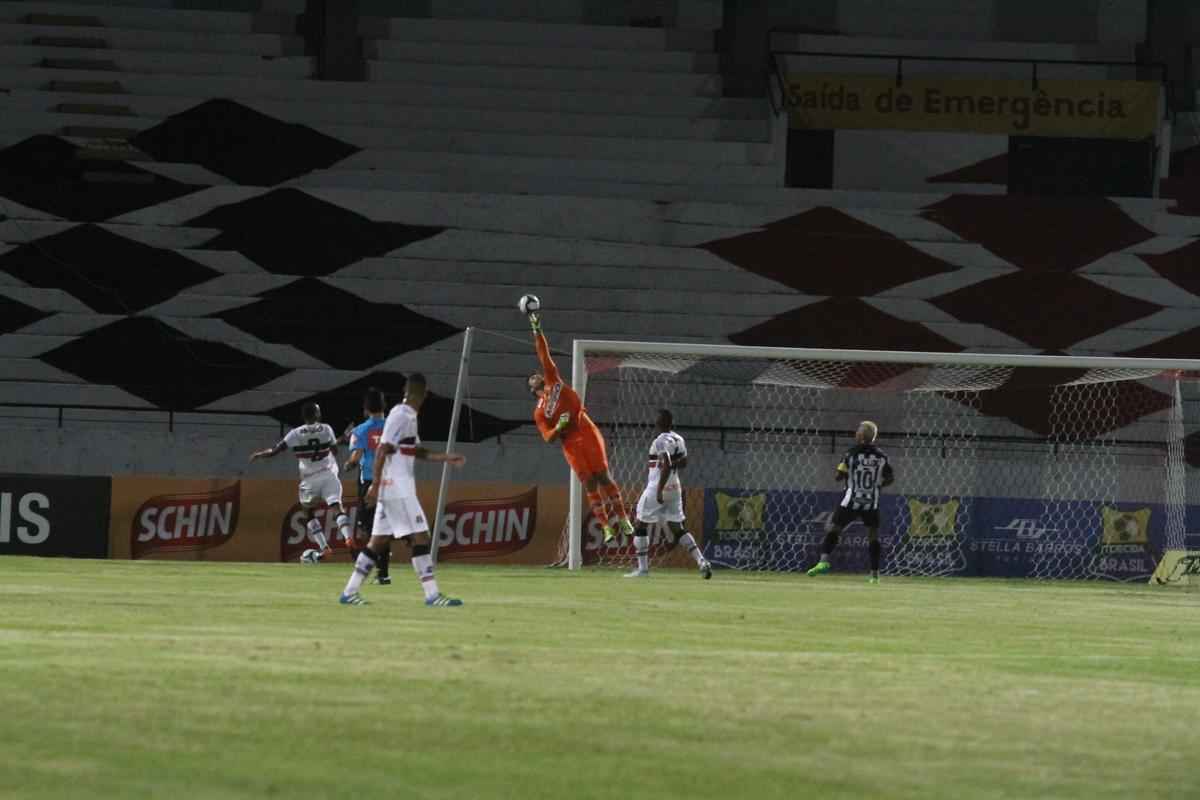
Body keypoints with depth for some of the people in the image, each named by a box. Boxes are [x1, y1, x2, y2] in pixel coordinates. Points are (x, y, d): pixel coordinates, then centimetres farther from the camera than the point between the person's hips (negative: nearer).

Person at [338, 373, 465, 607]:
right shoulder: (401, 416, -13)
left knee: (379, 541, 10)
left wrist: (446, 458, 22)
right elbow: (382, 450, -18)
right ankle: (432, 594, -9)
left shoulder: (408, 417, 16)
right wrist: (376, 485, -22)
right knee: (420, 539, -8)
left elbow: (418, 452, 28)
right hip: (398, 489, -10)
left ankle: (350, 592, 11)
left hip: (389, 490, 10)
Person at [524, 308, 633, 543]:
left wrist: (536, 330, 7)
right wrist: (559, 427, -15)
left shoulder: (554, 381, 14)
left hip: (588, 434, 0)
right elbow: (548, 437, 5)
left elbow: (544, 355, 10)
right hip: (571, 446, 0)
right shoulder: (539, 413, 13)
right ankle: (606, 525, -3)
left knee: (602, 476, -6)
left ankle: (621, 518, -7)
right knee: (589, 484, -4)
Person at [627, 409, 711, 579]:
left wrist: (660, 490, -27)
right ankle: (702, 561, -4)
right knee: (677, 528, 10)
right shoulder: (678, 439, 8)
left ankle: (643, 568, 5)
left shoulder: (661, 441, -16)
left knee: (641, 525, 5)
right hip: (674, 488, 8)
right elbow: (684, 462, 19)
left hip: (658, 487, -8)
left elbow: (666, 465, -26)